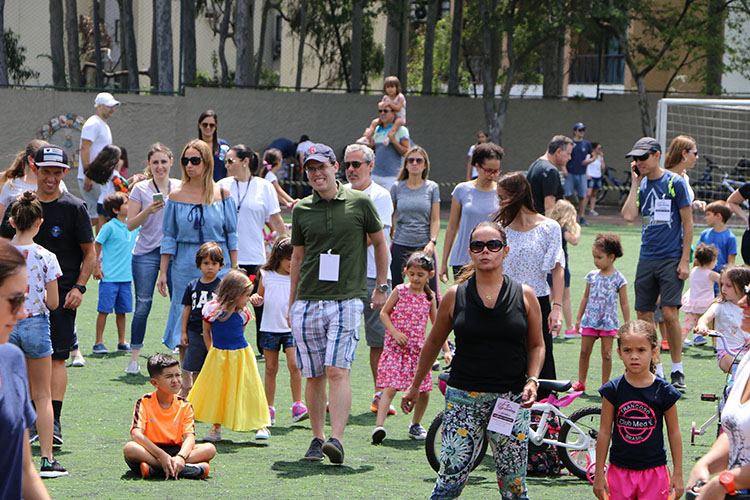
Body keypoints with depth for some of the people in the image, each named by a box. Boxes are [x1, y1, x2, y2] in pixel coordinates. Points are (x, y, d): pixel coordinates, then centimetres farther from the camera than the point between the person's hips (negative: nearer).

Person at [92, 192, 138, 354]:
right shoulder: (109, 227, -9)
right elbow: (97, 246, -5)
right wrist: (96, 267, -7)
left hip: (126, 277, 5)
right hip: (109, 277, -5)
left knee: (122, 311, 10)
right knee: (104, 310, -1)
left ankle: (122, 343, 17)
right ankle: (98, 343, 6)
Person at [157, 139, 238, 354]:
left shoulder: (222, 194, 3)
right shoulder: (176, 196, 4)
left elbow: (232, 235, 6)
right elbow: (169, 237, 6)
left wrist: (234, 270, 2)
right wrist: (163, 272, 2)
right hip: (185, 266, 1)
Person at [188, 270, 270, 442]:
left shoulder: (242, 313, -3)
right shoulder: (212, 309, -13)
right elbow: (206, 332, 2)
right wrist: (212, 351, 5)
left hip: (240, 355, 1)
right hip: (218, 357, -1)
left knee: (249, 389, 2)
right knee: (217, 391, 5)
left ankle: (261, 425, 11)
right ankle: (216, 429, 17)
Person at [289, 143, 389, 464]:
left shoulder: (359, 203, 3)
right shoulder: (301, 209, 10)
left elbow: (379, 243, 15)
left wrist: (381, 287, 15)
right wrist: (291, 303, 18)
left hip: (347, 300, -3)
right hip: (307, 302, 3)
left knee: (337, 371, -15)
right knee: (313, 375, 5)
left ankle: (336, 439, -20)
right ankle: (317, 438, 16)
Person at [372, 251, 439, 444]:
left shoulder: (429, 297, 6)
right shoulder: (400, 291, -2)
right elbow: (384, 313, 3)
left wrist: (446, 350, 9)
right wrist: (395, 332, -12)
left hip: (418, 349, 4)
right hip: (395, 348, -4)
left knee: (424, 392, 3)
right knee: (390, 388, -16)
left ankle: (415, 425, 24)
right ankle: (379, 425, -21)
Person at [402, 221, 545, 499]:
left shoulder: (524, 295, 4)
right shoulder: (455, 296, 4)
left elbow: (536, 345, 14)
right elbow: (434, 342, 15)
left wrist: (532, 381, -3)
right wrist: (414, 387, 20)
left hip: (512, 399, 0)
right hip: (464, 397, 0)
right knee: (451, 477, -9)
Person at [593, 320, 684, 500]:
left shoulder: (664, 391, -3)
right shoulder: (613, 390, -3)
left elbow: (674, 433, 4)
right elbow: (604, 432, 2)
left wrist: (678, 474, 5)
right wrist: (599, 474, 3)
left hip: (654, 471, -1)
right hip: (619, 470, 1)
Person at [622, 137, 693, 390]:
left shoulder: (675, 183, -4)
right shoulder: (641, 185, 10)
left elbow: (688, 223, -3)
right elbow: (628, 215, -4)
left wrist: (684, 260, -8)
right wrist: (635, 182, -2)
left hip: (671, 259, -5)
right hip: (646, 259, 5)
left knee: (669, 313, -14)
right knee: (644, 316, 3)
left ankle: (677, 371, -2)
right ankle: (655, 371, 13)